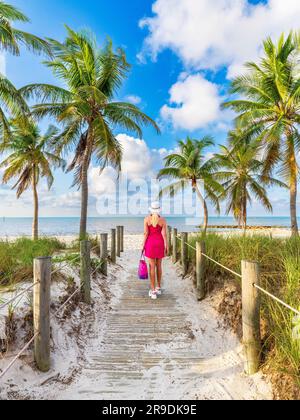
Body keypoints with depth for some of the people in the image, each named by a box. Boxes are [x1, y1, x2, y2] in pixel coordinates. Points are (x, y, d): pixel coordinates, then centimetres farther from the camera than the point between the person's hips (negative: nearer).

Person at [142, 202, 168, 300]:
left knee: (152, 267, 2)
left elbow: (145, 233, -8)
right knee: (159, 265, 17)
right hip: (160, 244, 2)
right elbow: (164, 234, -8)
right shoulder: (163, 220, -5)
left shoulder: (146, 219, -6)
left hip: (150, 244, -2)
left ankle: (153, 291, 4)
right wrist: (166, 247, -2)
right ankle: (159, 288, 25)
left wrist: (143, 245, 1)